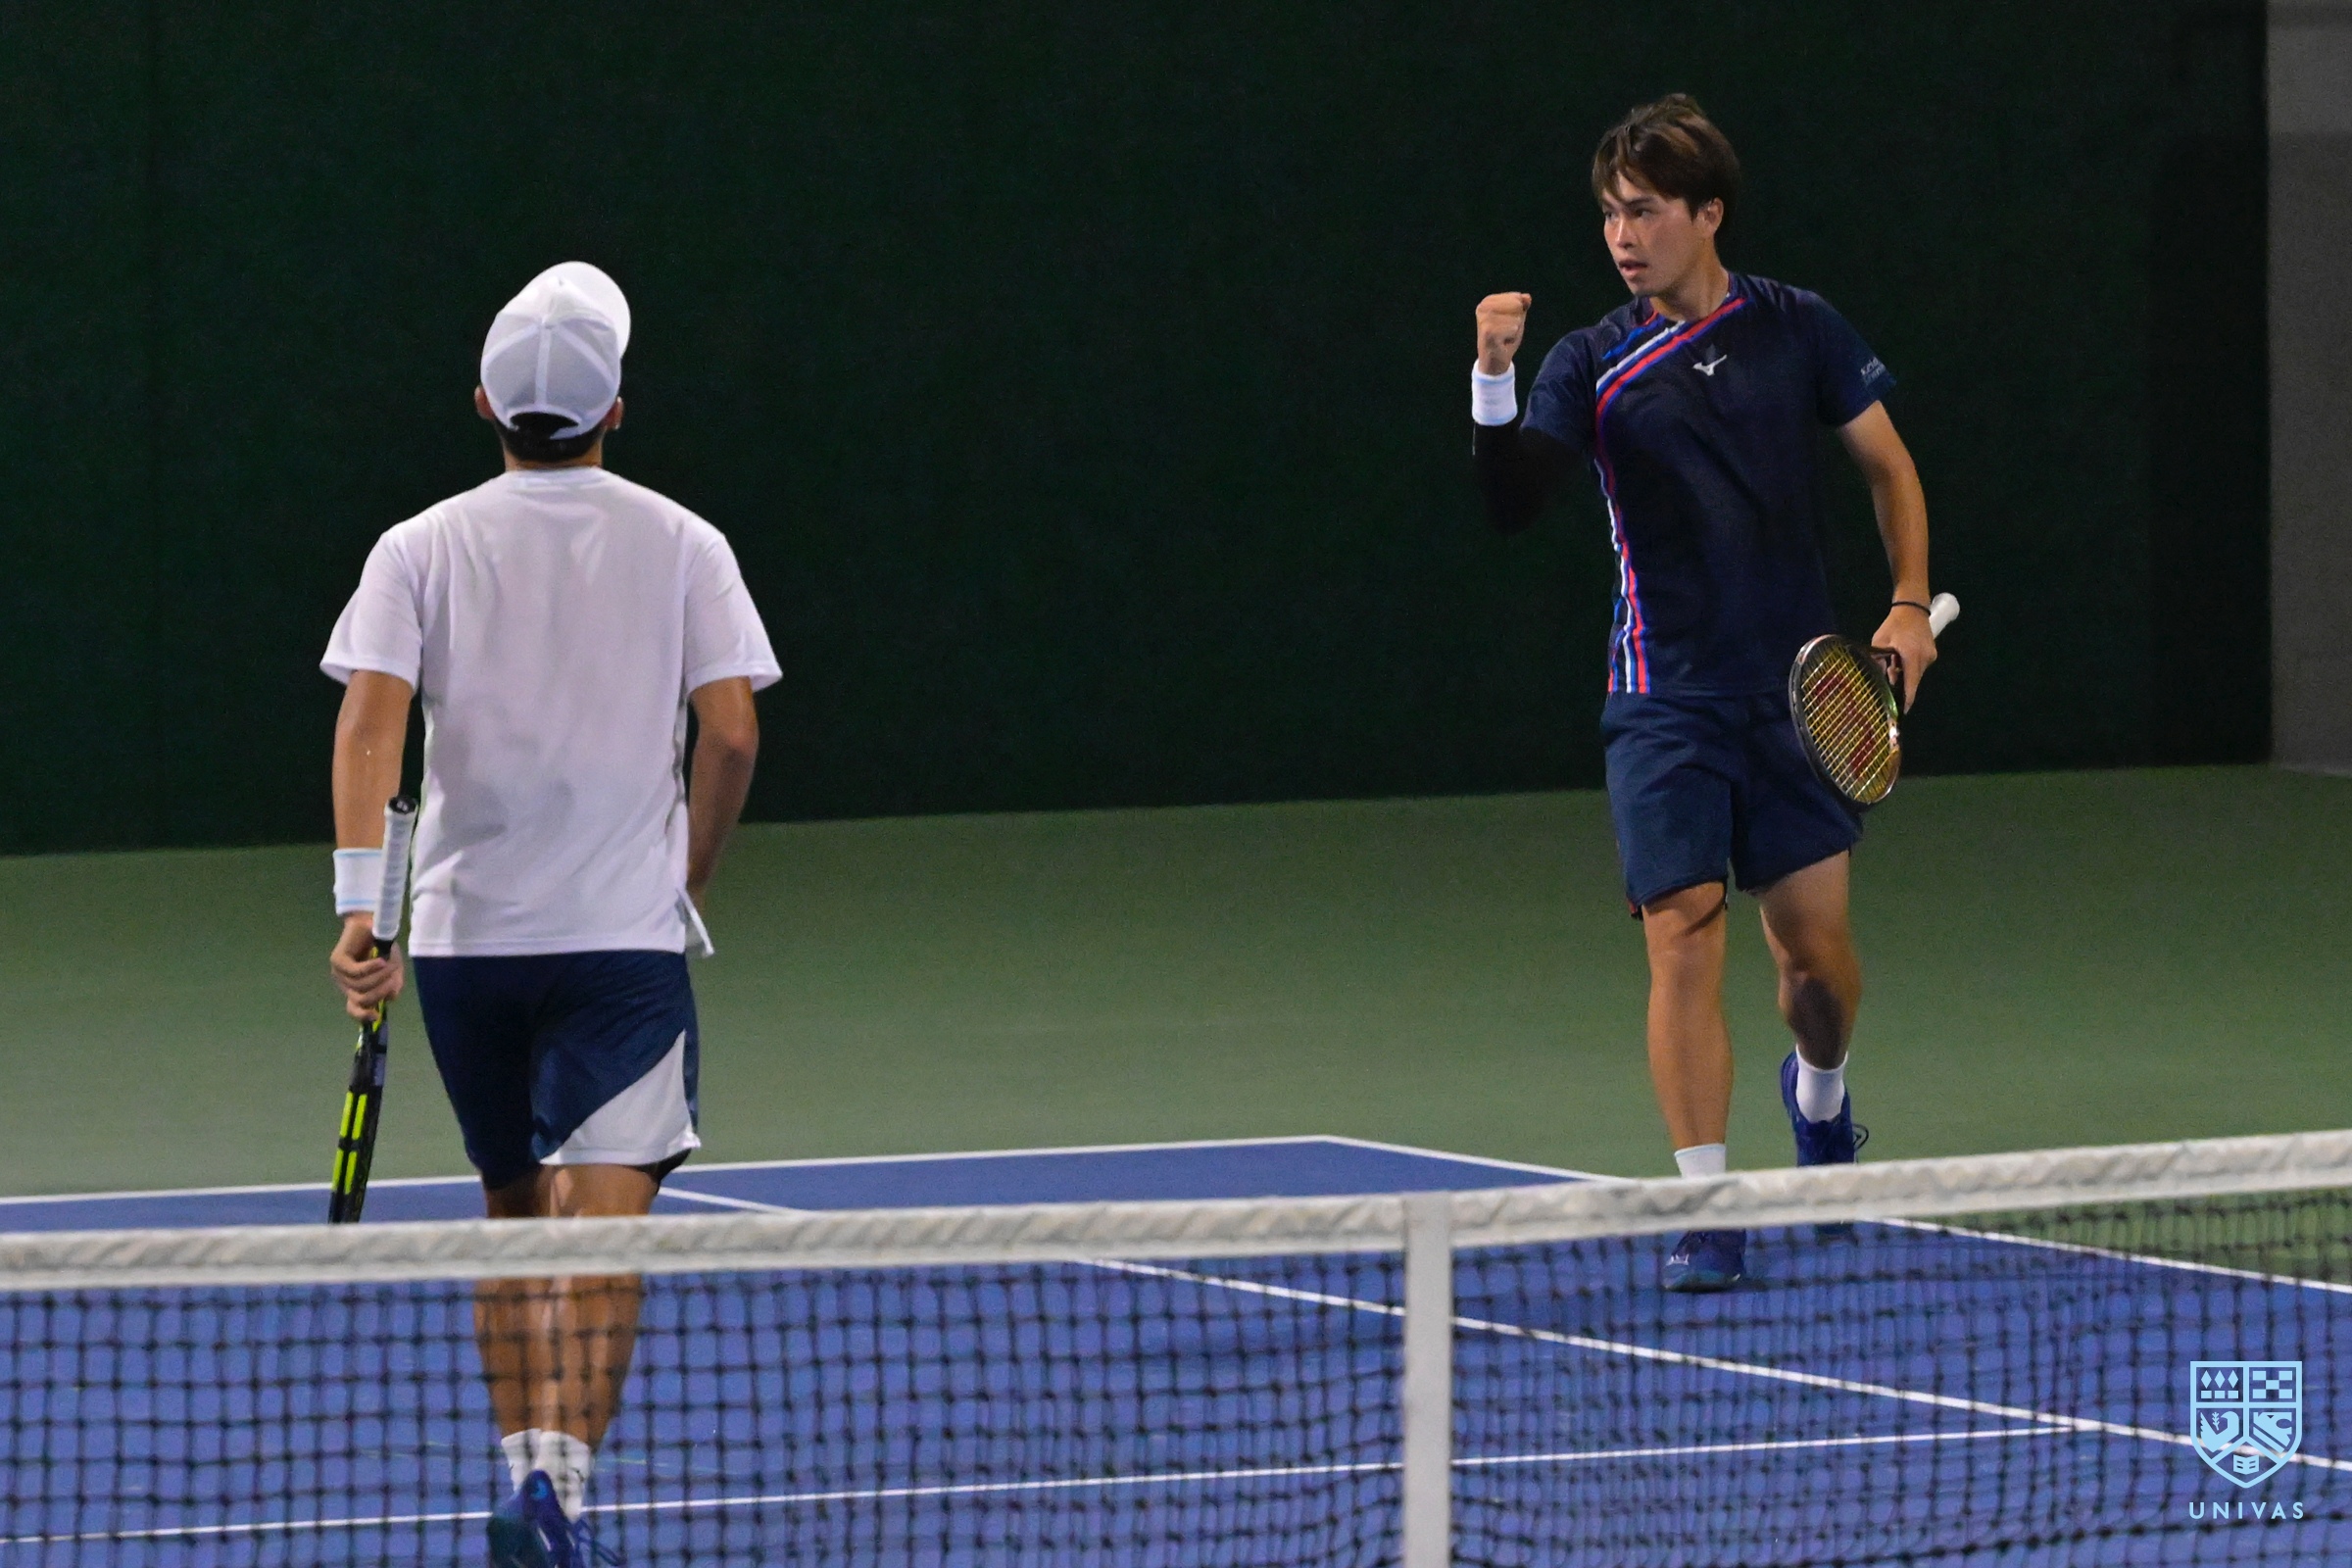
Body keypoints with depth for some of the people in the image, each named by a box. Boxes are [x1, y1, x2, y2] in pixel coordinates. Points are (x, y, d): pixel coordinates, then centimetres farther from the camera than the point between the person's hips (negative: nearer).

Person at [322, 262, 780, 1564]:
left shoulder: (423, 548, 2)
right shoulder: (681, 545, 1)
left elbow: (370, 723, -10)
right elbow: (730, 732, -5)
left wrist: (361, 905, -15)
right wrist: (685, 880, 10)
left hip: (464, 932, 2)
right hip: (626, 935, -2)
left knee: (515, 1213, 19)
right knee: (604, 1223, -10)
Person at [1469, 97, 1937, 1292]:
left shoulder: (1797, 330, 3)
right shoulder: (1592, 364, -1)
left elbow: (1887, 464, 12)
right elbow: (1512, 503, -13)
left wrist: (1910, 603, 1)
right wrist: (1494, 382, -28)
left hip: (1798, 689, 1)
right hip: (1665, 705, -1)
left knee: (1815, 944, 4)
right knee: (1684, 938, -11)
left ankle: (1819, 1093, 39)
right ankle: (1707, 1214, -7)